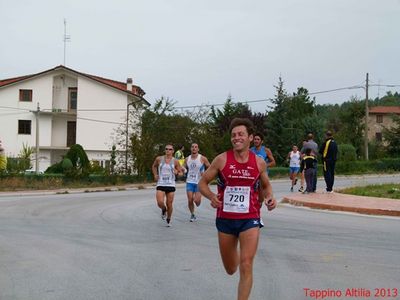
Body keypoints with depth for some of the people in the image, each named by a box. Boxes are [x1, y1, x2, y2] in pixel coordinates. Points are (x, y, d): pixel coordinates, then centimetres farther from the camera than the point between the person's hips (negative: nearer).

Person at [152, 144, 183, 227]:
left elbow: (181, 172, 6)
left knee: (169, 205, 4)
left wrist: (177, 172, -16)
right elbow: (154, 166, 20)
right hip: (160, 185, 0)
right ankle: (163, 210, 21)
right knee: (160, 203, -15)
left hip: (171, 185, 0)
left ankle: (168, 220, 27)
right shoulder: (159, 159, 1)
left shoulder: (175, 161, -1)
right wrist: (155, 175, 6)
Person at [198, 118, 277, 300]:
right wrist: (211, 196, -19)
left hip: (250, 220, -1)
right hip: (225, 219, 1)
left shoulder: (259, 162, -2)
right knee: (231, 269, 17)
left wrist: (269, 198, -5)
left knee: (246, 267, -13)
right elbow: (202, 183, 1)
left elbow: (265, 186, 16)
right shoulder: (221, 160, -7)